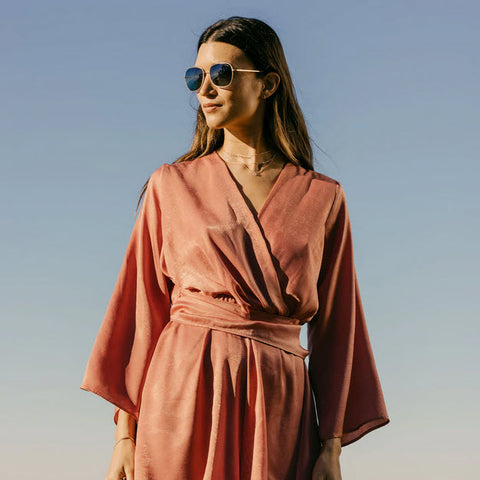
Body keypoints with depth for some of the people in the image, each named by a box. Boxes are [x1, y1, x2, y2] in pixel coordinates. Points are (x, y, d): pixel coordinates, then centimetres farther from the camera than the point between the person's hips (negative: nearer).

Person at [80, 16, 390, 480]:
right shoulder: (172, 185, 8)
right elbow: (143, 308, 7)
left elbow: (332, 326, 8)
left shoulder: (323, 197, 8)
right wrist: (126, 431, 1)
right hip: (185, 392, 0)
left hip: (278, 408, 1)